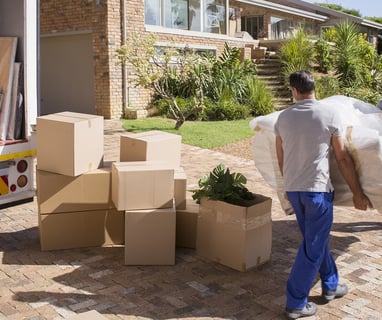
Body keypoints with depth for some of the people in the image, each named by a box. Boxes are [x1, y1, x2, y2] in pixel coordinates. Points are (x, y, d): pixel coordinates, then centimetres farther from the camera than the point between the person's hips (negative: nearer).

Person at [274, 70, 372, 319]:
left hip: (292, 189, 5)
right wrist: (357, 193, 3)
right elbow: (343, 158, -6)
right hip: (318, 189, -5)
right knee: (313, 248, 5)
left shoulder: (283, 117, 3)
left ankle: (331, 285, 37)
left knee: (316, 240, 22)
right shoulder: (329, 114, -9)